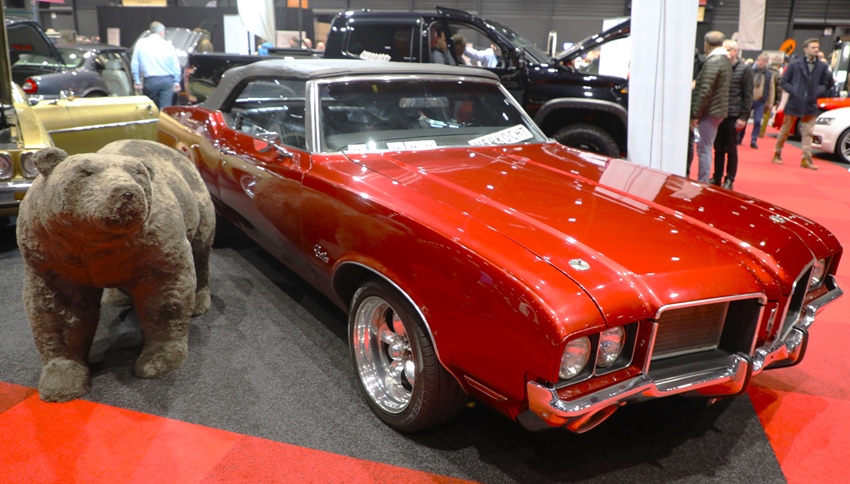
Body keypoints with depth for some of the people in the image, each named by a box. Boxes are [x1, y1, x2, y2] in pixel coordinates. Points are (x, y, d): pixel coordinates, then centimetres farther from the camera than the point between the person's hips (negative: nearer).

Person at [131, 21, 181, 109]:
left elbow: (134, 64, 3)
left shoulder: (141, 44, 3)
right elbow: (176, 66, 4)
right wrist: (177, 82, 13)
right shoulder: (168, 45, 2)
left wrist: (137, 81, 10)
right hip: (167, 81, 0)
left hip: (150, 81, 0)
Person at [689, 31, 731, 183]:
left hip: (709, 111, -10)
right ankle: (703, 182, 20)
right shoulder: (725, 60, 15)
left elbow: (705, 91, -21)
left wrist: (695, 114, -17)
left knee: (704, 149, -6)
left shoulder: (712, 61, -16)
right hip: (717, 110, 10)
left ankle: (702, 184, -3)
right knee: (705, 149, 14)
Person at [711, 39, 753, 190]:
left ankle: (729, 180, 10)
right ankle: (716, 177, 17)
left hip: (733, 116, -3)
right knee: (718, 148, 9)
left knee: (731, 149, 3)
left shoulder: (744, 69, -1)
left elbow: (748, 95, -3)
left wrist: (743, 117, -9)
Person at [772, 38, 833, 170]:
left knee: (807, 133, 3)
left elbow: (825, 84, 11)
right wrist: (793, 91, -13)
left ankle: (806, 159, 5)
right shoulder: (795, 64, -3)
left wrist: (817, 92, -8)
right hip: (793, 103, -2)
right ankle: (777, 154, 22)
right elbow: (783, 82, -1)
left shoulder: (823, 67, 4)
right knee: (785, 131, 9)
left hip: (811, 105, 2)